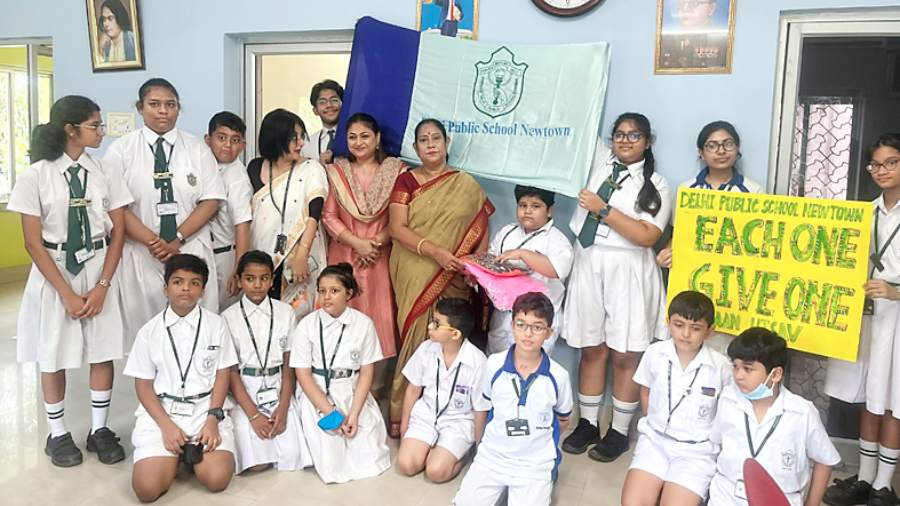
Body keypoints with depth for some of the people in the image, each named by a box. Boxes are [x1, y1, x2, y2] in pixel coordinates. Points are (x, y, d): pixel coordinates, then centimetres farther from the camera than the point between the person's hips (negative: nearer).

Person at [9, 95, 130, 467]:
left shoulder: (105, 172, -1)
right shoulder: (36, 175, -7)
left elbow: (118, 232, 1)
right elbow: (33, 242, -7)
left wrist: (101, 286, -7)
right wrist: (67, 293, -12)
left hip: (99, 269, 2)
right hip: (53, 272, -2)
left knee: (103, 352, 5)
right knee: (53, 356, 8)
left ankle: (99, 430, 22)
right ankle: (58, 434, 25)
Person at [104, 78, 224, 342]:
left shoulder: (197, 148, 8)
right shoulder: (120, 150, 4)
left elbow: (211, 200, 1)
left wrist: (177, 239, -10)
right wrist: (153, 242, -14)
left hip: (191, 253, 1)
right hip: (140, 255, -1)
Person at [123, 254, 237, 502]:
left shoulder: (216, 324, 2)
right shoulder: (150, 331, 2)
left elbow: (222, 375, 2)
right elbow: (143, 385, 3)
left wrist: (212, 419, -10)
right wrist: (167, 426, -10)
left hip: (206, 407, 0)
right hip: (161, 410, 1)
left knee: (217, 479, -21)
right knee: (147, 488, -18)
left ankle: (191, 452, 10)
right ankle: (176, 455, 13)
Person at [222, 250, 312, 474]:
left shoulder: (285, 312, 1)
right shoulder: (229, 318, -4)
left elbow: (289, 365, 1)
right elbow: (231, 371, -5)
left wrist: (283, 408, -10)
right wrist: (253, 414, -13)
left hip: (278, 388, 2)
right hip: (244, 391, -1)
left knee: (291, 455, -13)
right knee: (257, 463, -14)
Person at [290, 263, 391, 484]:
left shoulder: (363, 324, -5)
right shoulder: (307, 325, -7)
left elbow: (366, 372, -4)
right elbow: (303, 374, -8)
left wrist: (353, 414, -13)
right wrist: (332, 413, -15)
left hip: (353, 393, 1)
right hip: (317, 394, -1)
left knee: (371, 460, -7)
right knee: (331, 466, -12)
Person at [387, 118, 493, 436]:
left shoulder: (466, 185, 8)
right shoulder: (406, 180, 5)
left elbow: (480, 230, 8)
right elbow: (397, 228, -6)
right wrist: (436, 251, -19)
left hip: (452, 279, 1)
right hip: (414, 276, -1)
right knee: (416, 338, -2)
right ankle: (402, 413, 11)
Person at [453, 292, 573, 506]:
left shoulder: (558, 376, -11)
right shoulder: (494, 364, -8)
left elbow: (562, 420, 7)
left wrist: (536, 437, 4)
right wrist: (499, 438, 9)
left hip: (535, 464, -1)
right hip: (493, 456, 2)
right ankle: (501, 486, 18)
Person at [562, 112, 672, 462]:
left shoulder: (656, 185, -2)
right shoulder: (601, 160, 12)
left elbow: (647, 236, -13)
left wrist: (604, 210, -16)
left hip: (627, 272, -3)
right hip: (588, 265, 4)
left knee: (625, 354, 1)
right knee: (591, 349, 8)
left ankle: (619, 432, 14)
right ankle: (587, 424, 20)